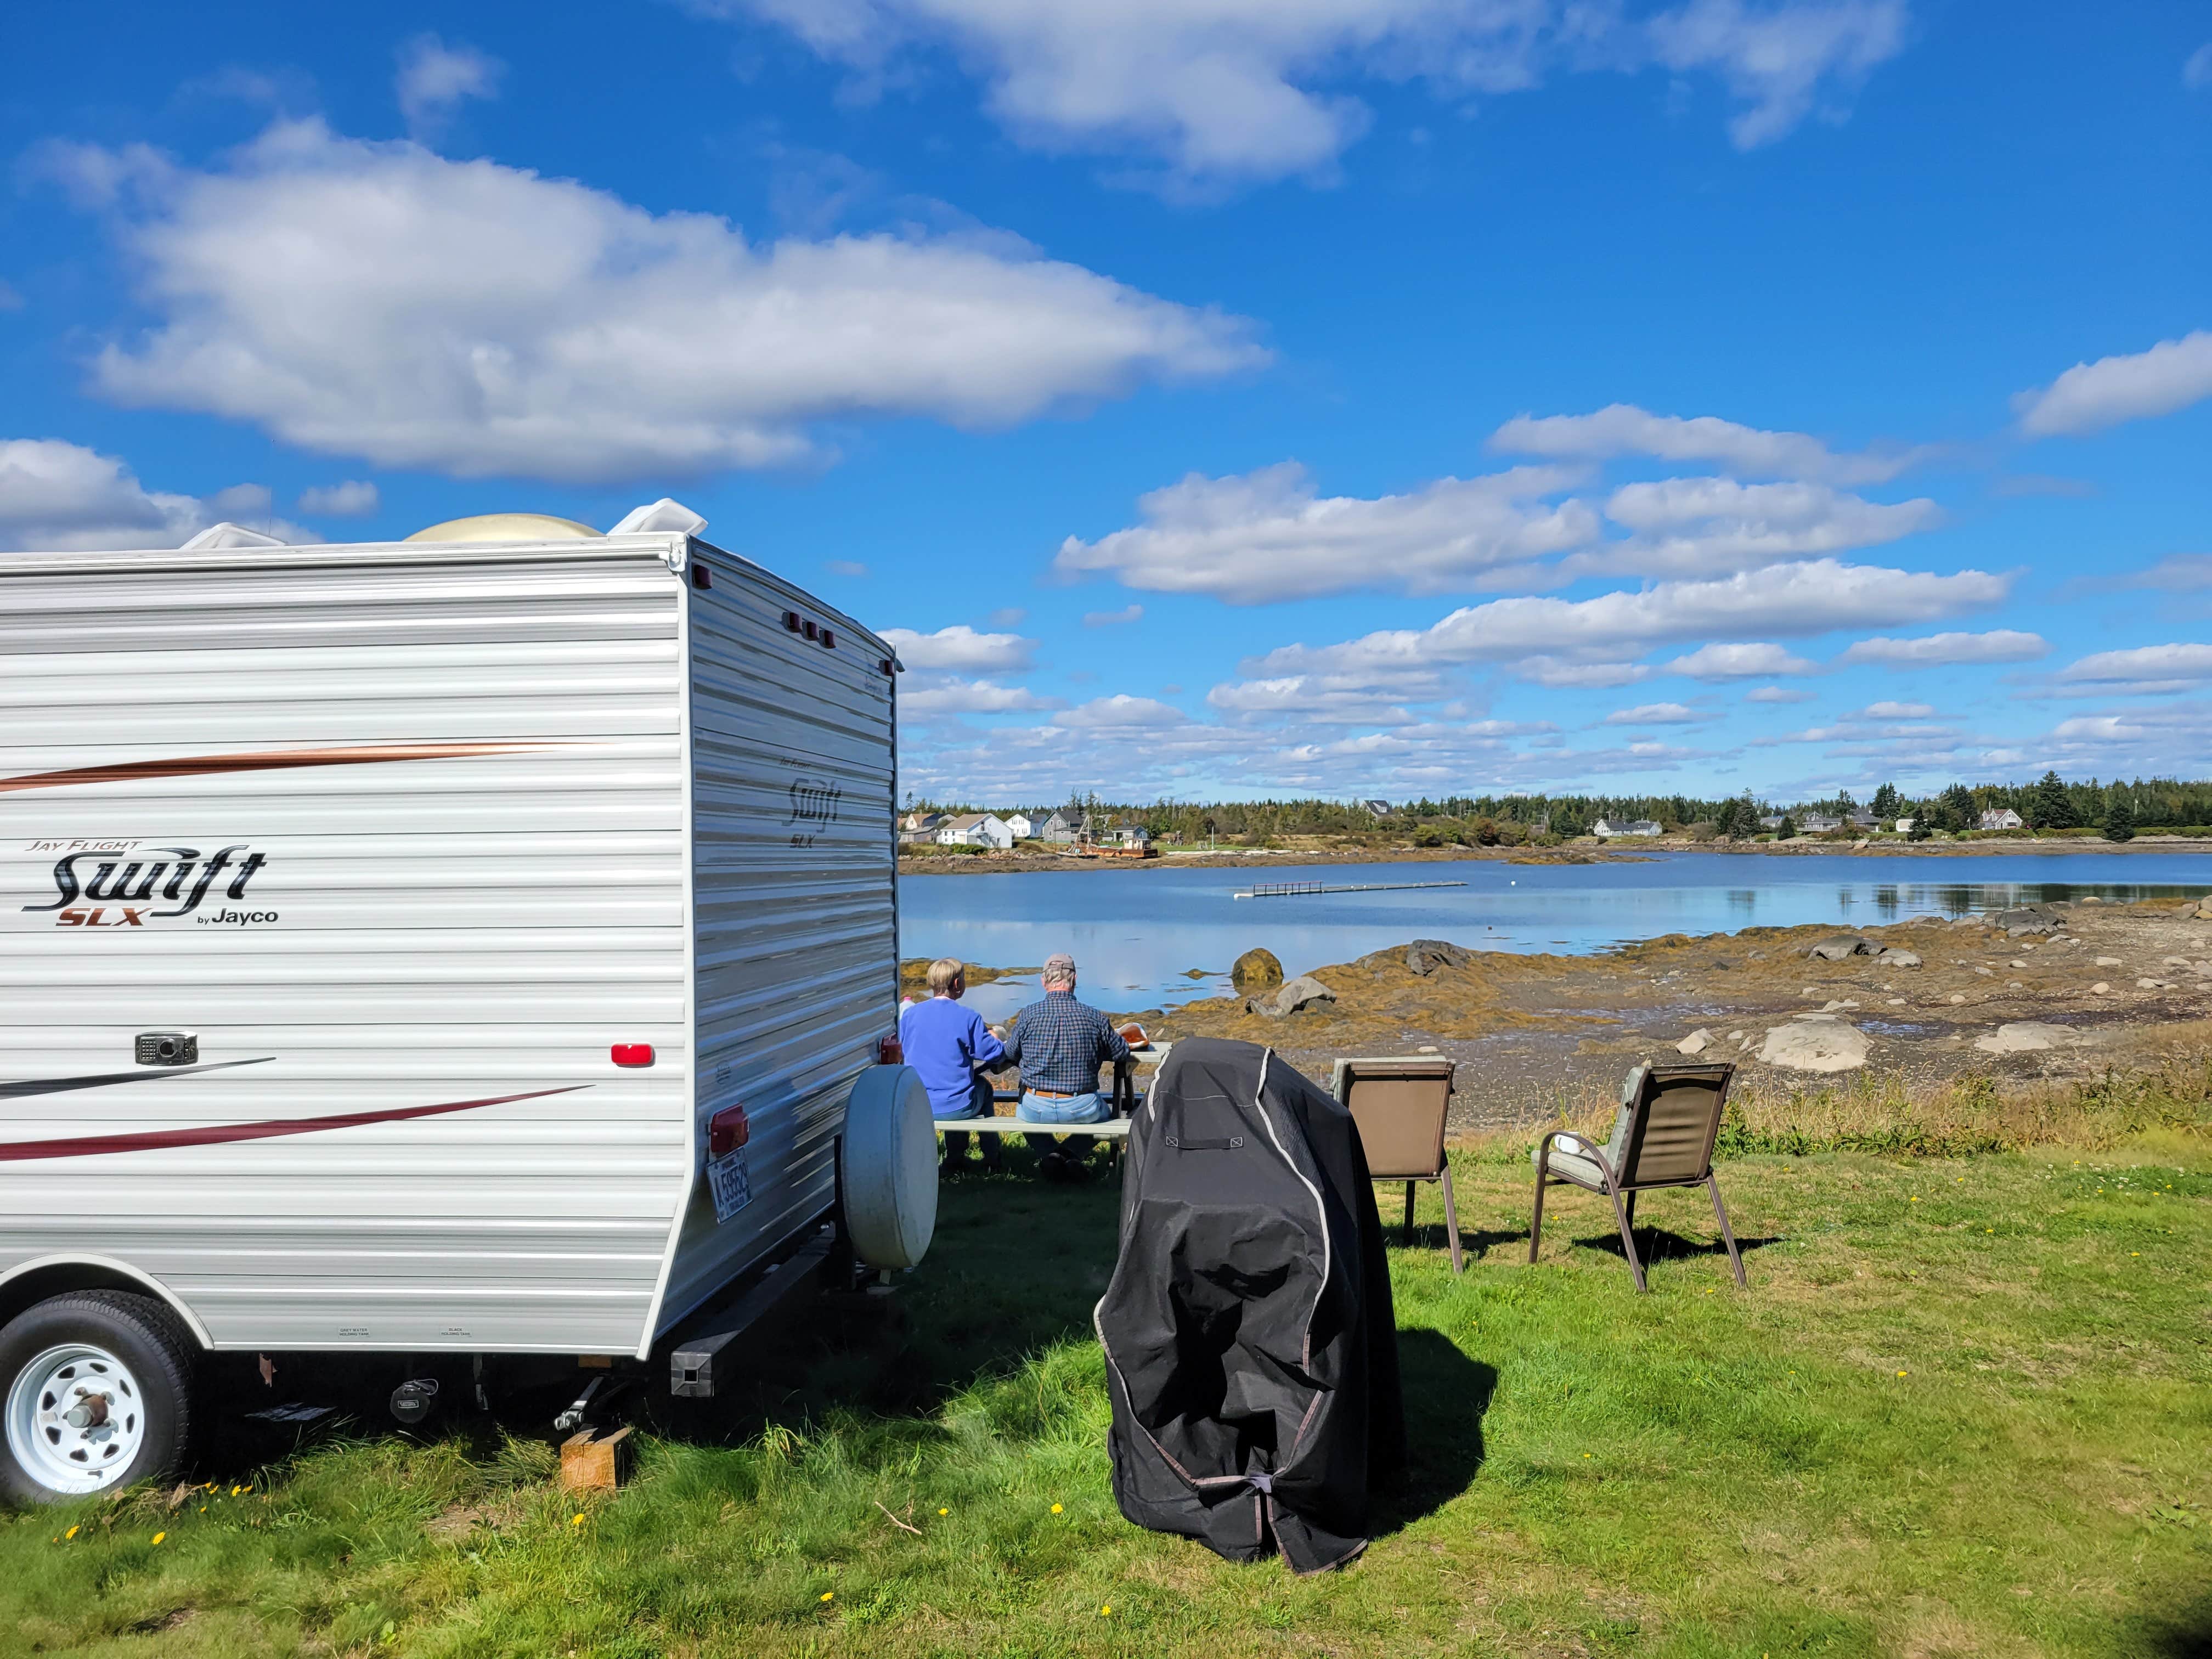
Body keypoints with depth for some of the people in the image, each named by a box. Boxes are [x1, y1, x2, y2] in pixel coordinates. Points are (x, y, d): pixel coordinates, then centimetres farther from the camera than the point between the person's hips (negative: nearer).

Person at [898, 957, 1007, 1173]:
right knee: (983, 1085, 30)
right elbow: (996, 1054, -8)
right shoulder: (967, 1017, -13)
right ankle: (991, 1158, 36)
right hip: (955, 1107, -4)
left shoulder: (909, 1014, -2)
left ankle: (956, 1156, 36)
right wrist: (992, 1037, 15)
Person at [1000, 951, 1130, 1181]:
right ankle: (1071, 1152, 8)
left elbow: (1010, 1055, 5)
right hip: (1081, 1108, 0)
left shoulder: (1028, 1015, -8)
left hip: (1036, 1109, 1)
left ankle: (1048, 1153, 10)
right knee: (1108, 1108, 34)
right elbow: (1122, 1053, 6)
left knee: (1022, 1105, 37)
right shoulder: (1094, 1017, -8)